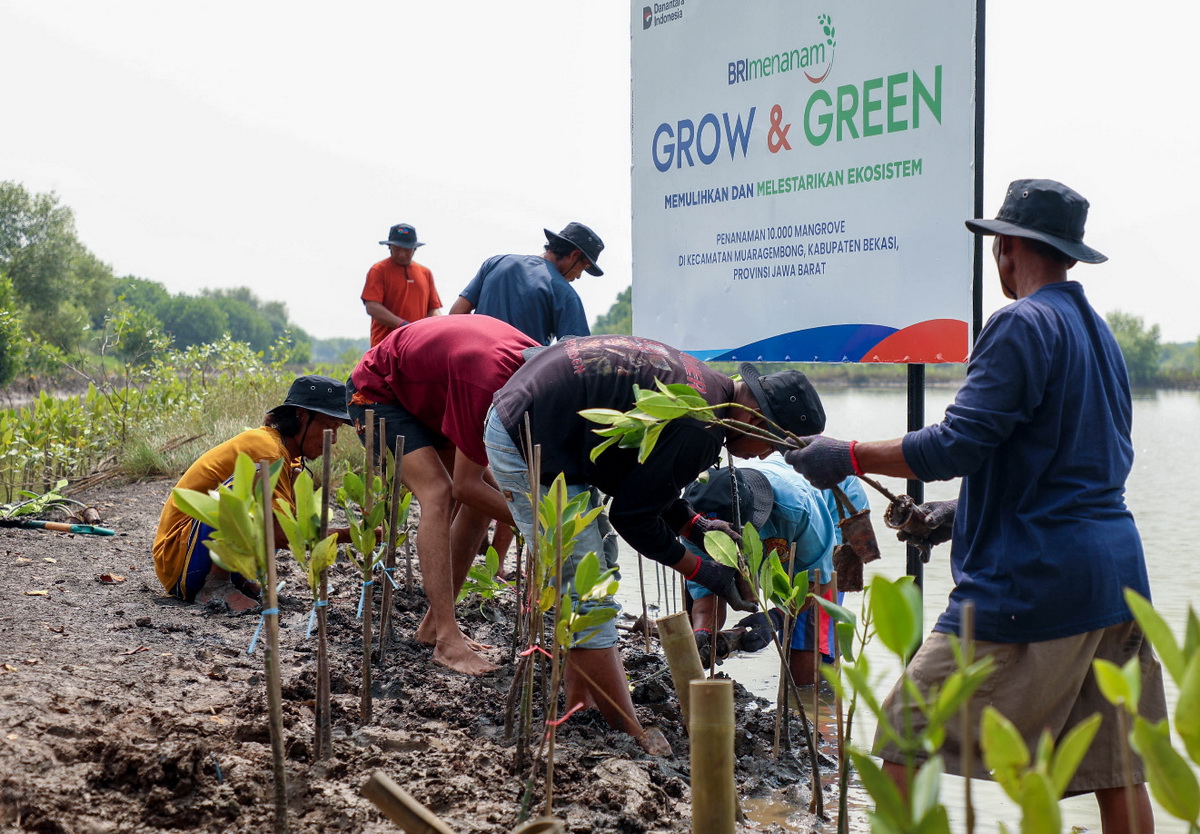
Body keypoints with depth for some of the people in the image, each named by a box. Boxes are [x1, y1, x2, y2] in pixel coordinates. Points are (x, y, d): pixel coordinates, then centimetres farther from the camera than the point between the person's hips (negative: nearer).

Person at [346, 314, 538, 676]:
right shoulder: (489, 379, -41)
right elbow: (465, 486, -31)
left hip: (424, 395, 8)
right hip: (377, 389, -8)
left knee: (487, 491, -2)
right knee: (438, 492, -25)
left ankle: (434, 623, 4)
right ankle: (447, 639, -26)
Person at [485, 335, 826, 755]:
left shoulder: (703, 383, 8)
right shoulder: (700, 430, -21)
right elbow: (632, 516, -13)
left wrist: (694, 524, 12)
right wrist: (700, 571, -2)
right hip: (529, 447, -11)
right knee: (590, 602, -6)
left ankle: (580, 705, 25)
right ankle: (636, 740, 2)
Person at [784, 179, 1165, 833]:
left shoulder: (1022, 324, -11)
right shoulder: (1100, 333, 18)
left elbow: (957, 445, -19)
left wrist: (848, 457, -9)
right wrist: (967, 510, 25)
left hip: (1032, 580, -9)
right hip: (1118, 570, 9)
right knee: (1115, 770, 13)